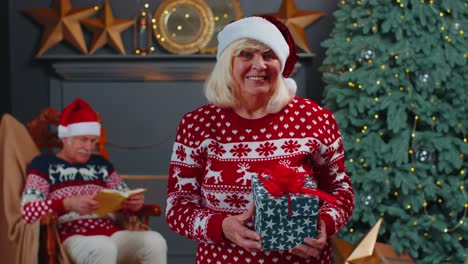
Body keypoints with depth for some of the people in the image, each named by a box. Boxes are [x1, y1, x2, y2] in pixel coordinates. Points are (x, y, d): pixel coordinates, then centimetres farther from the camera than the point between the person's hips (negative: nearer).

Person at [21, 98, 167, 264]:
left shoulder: (101, 164, 25)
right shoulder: (44, 164, 10)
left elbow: (126, 203, 22)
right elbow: (26, 211, -4)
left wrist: (135, 203, -4)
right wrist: (68, 204, -20)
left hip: (112, 234, 5)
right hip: (72, 238, -5)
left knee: (155, 241, -26)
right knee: (103, 247, -40)